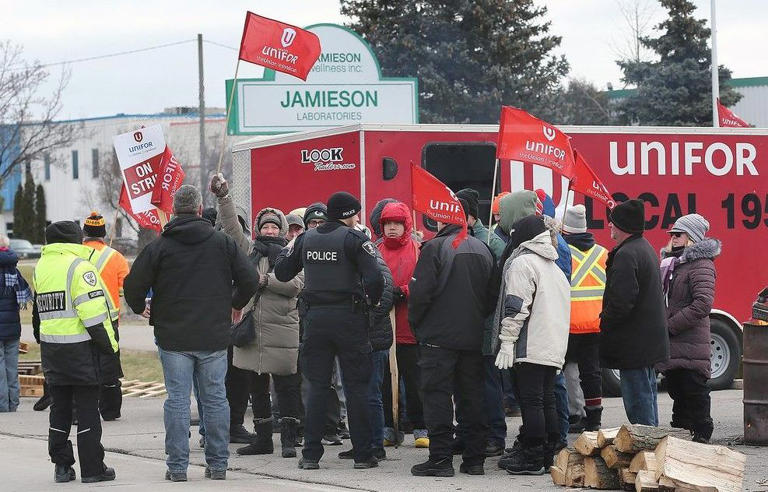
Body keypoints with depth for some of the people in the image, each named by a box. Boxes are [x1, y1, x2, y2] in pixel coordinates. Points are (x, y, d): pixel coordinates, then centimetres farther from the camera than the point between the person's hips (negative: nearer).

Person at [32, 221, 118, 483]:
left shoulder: (41, 268, 11)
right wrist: (109, 344, -10)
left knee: (59, 407, 13)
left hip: (50, 350, 6)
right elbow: (93, 311, -18)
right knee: (88, 409, -1)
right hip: (80, 348, -6)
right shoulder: (79, 267, -13)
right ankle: (92, 469, 1)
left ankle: (61, 466, 13)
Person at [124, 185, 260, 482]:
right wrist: (234, 304, 21)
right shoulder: (223, 243, 2)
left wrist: (140, 308, 17)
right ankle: (218, 465, 11)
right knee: (215, 398, 8)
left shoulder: (159, 246, -3)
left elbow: (133, 287, -5)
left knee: (177, 400, 2)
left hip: (173, 336, -1)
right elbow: (250, 281, 2)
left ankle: (177, 466, 2)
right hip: (214, 337, 1)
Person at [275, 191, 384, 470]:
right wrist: (370, 301, 1)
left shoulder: (306, 239, 6)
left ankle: (311, 454, 6)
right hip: (349, 316, -4)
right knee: (356, 385, 4)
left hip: (314, 317, 4)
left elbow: (282, 273, 12)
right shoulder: (354, 239, -8)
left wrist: (288, 249, 30)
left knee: (317, 386, 9)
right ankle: (363, 454, 4)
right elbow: (374, 278, -18)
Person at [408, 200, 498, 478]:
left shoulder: (434, 248, -11)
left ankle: (441, 459, -6)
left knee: (437, 395, -3)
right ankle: (474, 458, 12)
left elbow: (420, 293, -15)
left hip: (438, 337, -6)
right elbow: (493, 296, 13)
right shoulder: (483, 250, 8)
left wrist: (415, 323, 1)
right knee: (471, 395, 11)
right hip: (473, 338, 6)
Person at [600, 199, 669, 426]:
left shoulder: (627, 255, -18)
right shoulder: (646, 249, 16)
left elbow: (621, 302, -25)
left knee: (637, 401, -7)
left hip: (633, 345, -11)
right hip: (651, 339, 11)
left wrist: (604, 323, -10)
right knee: (647, 395, 17)